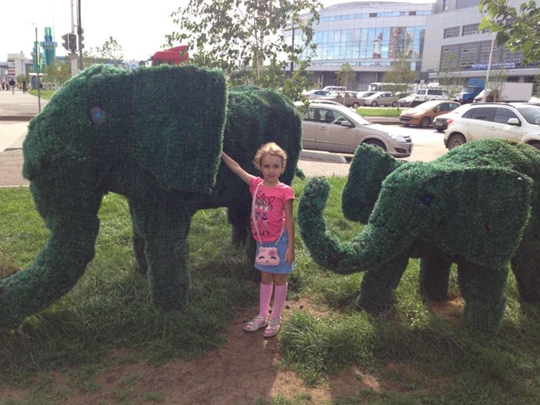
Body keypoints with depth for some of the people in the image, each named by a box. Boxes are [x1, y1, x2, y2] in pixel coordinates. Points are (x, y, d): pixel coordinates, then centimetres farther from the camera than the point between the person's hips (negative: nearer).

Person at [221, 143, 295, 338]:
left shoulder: (285, 191, -16)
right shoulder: (256, 184, -3)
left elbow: (289, 220, -13)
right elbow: (236, 168, 6)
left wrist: (291, 247, -13)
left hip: (279, 241, -5)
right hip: (262, 241, 5)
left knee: (279, 279, 10)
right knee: (265, 278, 19)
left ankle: (275, 319, 25)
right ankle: (262, 316, 33)